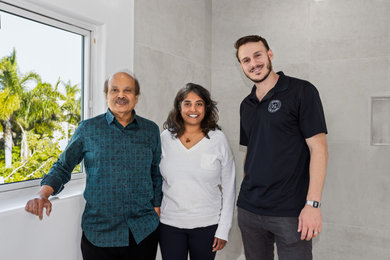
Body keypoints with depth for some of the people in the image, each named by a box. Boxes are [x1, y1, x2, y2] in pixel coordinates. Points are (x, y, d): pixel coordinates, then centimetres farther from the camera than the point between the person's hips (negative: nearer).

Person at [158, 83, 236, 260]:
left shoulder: (218, 139, -4)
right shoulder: (165, 138, 1)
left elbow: (228, 187, -1)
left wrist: (223, 230, -3)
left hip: (207, 225, -1)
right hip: (170, 225, 1)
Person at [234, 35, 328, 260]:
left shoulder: (301, 91, -6)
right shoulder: (246, 105, 12)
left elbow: (318, 147, -11)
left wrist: (313, 203, -17)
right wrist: (247, 196, 12)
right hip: (249, 210, 6)